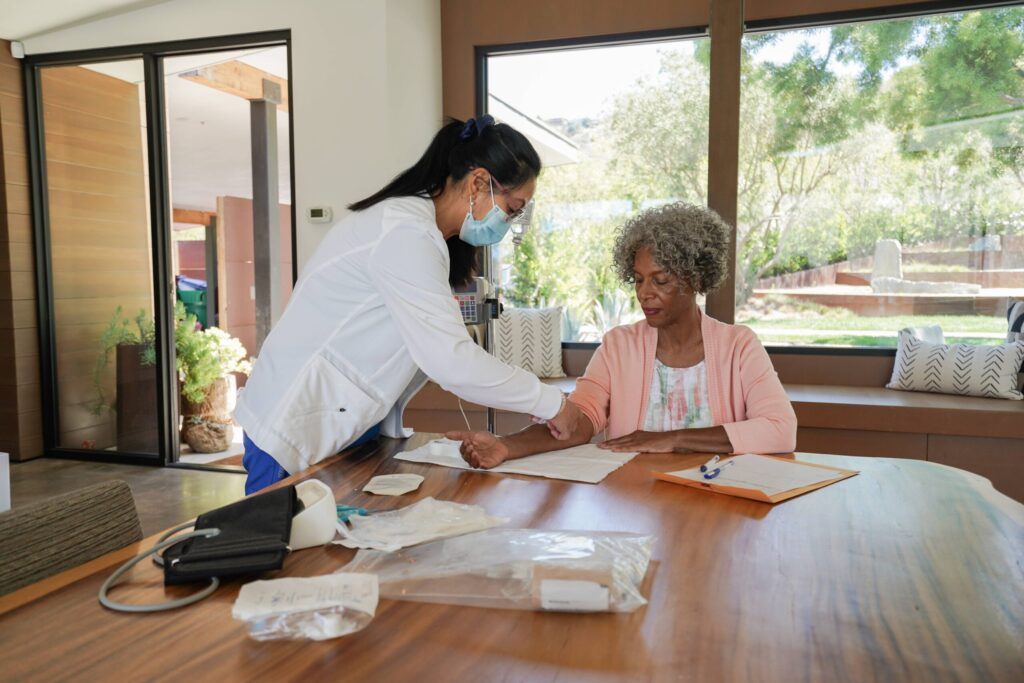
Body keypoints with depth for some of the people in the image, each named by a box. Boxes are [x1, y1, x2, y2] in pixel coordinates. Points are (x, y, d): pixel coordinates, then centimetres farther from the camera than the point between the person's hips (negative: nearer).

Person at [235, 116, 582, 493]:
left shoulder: (424, 228, 9)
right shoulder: (406, 233, -22)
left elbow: (437, 348, 5)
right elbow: (450, 359, -28)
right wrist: (551, 403, -17)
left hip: (352, 426, 9)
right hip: (298, 432, -9)